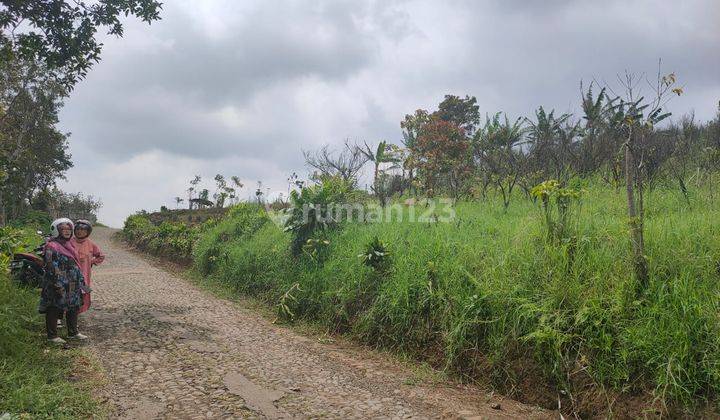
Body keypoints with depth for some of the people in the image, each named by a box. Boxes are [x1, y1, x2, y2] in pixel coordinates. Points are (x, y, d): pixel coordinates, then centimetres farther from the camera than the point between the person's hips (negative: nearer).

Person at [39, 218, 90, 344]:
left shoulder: (70, 245, 14)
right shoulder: (51, 247, -13)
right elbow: (52, 268, -18)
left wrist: (81, 280, 17)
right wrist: (57, 285, -21)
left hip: (73, 286, 9)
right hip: (58, 285, -9)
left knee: (74, 308, 14)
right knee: (54, 309, 2)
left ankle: (73, 332, 26)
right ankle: (52, 335, 12)